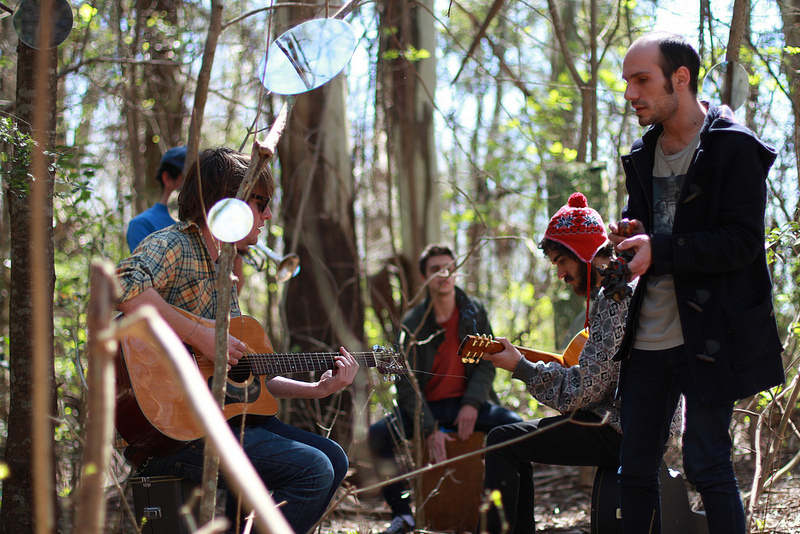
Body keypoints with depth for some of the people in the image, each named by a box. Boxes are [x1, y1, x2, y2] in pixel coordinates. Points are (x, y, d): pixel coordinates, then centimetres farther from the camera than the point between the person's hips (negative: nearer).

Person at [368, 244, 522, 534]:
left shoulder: (474, 312, 5)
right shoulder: (413, 323, -1)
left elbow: (487, 363, 2)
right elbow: (406, 383, -6)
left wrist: (471, 404, -15)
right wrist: (429, 428, -19)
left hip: (468, 403, 1)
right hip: (428, 406, 0)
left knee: (514, 425, -29)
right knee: (379, 434, -26)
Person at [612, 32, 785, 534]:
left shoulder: (735, 148, -10)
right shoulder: (644, 155, 13)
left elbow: (743, 243, -16)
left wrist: (660, 248, -24)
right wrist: (627, 239, -1)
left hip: (711, 336, -7)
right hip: (649, 337, 7)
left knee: (706, 464, -4)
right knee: (635, 469, 7)